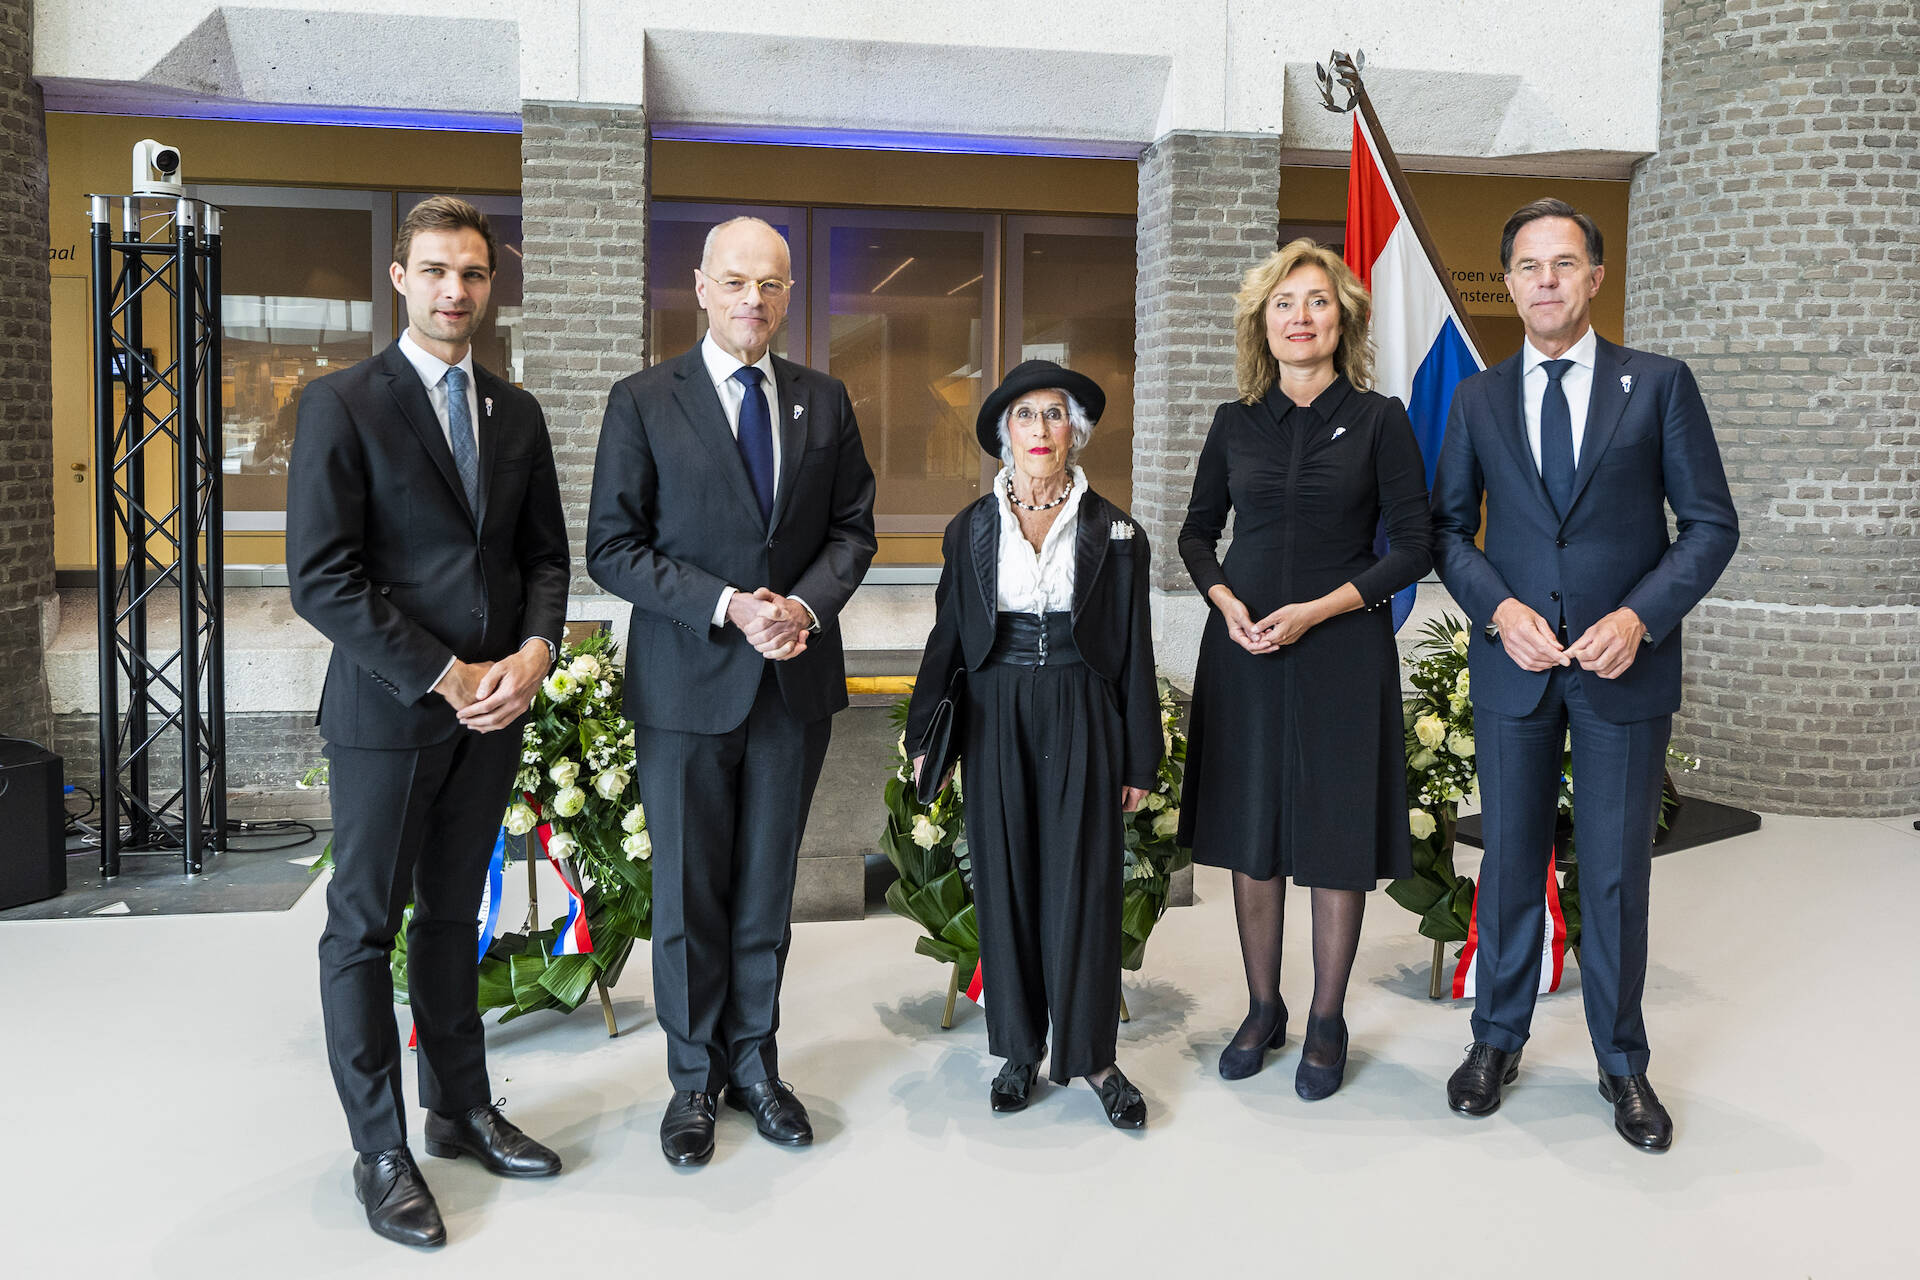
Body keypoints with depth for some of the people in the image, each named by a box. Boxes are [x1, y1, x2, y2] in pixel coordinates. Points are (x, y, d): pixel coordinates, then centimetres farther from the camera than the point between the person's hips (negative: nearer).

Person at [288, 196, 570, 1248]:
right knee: (365, 927, 5)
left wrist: (532, 652, -7)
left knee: (452, 918, 16)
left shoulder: (516, 413, 10)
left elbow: (545, 554, 12)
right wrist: (446, 678, -16)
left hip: (493, 707, 5)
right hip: (386, 711, -5)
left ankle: (462, 1109, 29)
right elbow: (322, 579, -13)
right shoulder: (342, 405, -7)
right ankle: (380, 1152, 18)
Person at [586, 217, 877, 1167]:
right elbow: (612, 548, -6)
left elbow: (853, 528, 9)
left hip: (796, 678, 3)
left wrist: (807, 604, -10)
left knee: (767, 886, 12)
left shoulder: (824, 401, 8)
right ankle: (694, 1078, 23)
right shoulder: (643, 402, -3)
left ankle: (754, 1061, 28)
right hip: (686, 684, -2)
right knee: (688, 893, 7)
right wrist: (726, 608, -17)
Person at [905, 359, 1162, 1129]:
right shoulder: (971, 529, 6)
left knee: (1082, 883, 0)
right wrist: (924, 735, 5)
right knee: (1005, 883, 6)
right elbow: (948, 636, 9)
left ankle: (1092, 1054, 14)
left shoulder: (1112, 531, 2)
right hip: (996, 719, 2)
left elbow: (1134, 650, 3)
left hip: (1082, 722, -1)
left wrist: (1140, 760, 2)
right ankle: (1020, 1050, 20)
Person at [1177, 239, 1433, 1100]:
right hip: (1244, 651, 3)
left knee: (1336, 840, 4)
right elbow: (1198, 533, 14)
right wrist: (1226, 601, -6)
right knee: (1250, 835, 9)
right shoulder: (1236, 424, 6)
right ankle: (1262, 1009, 25)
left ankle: (1327, 1022, 20)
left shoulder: (1379, 419, -2)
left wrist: (1316, 610, -13)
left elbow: (1413, 547, -3)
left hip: (1341, 652, -2)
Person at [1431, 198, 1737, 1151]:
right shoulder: (1478, 398, 7)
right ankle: (1497, 1039, 28)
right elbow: (1448, 527, 8)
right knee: (1510, 861, 11)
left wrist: (1639, 616, -15)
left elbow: (1711, 524, -1)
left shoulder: (1659, 385, 0)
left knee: (1617, 875, 6)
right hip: (1514, 663, 2)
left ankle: (1623, 1064, 23)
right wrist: (1500, 608, -10)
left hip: (1626, 663, -1)